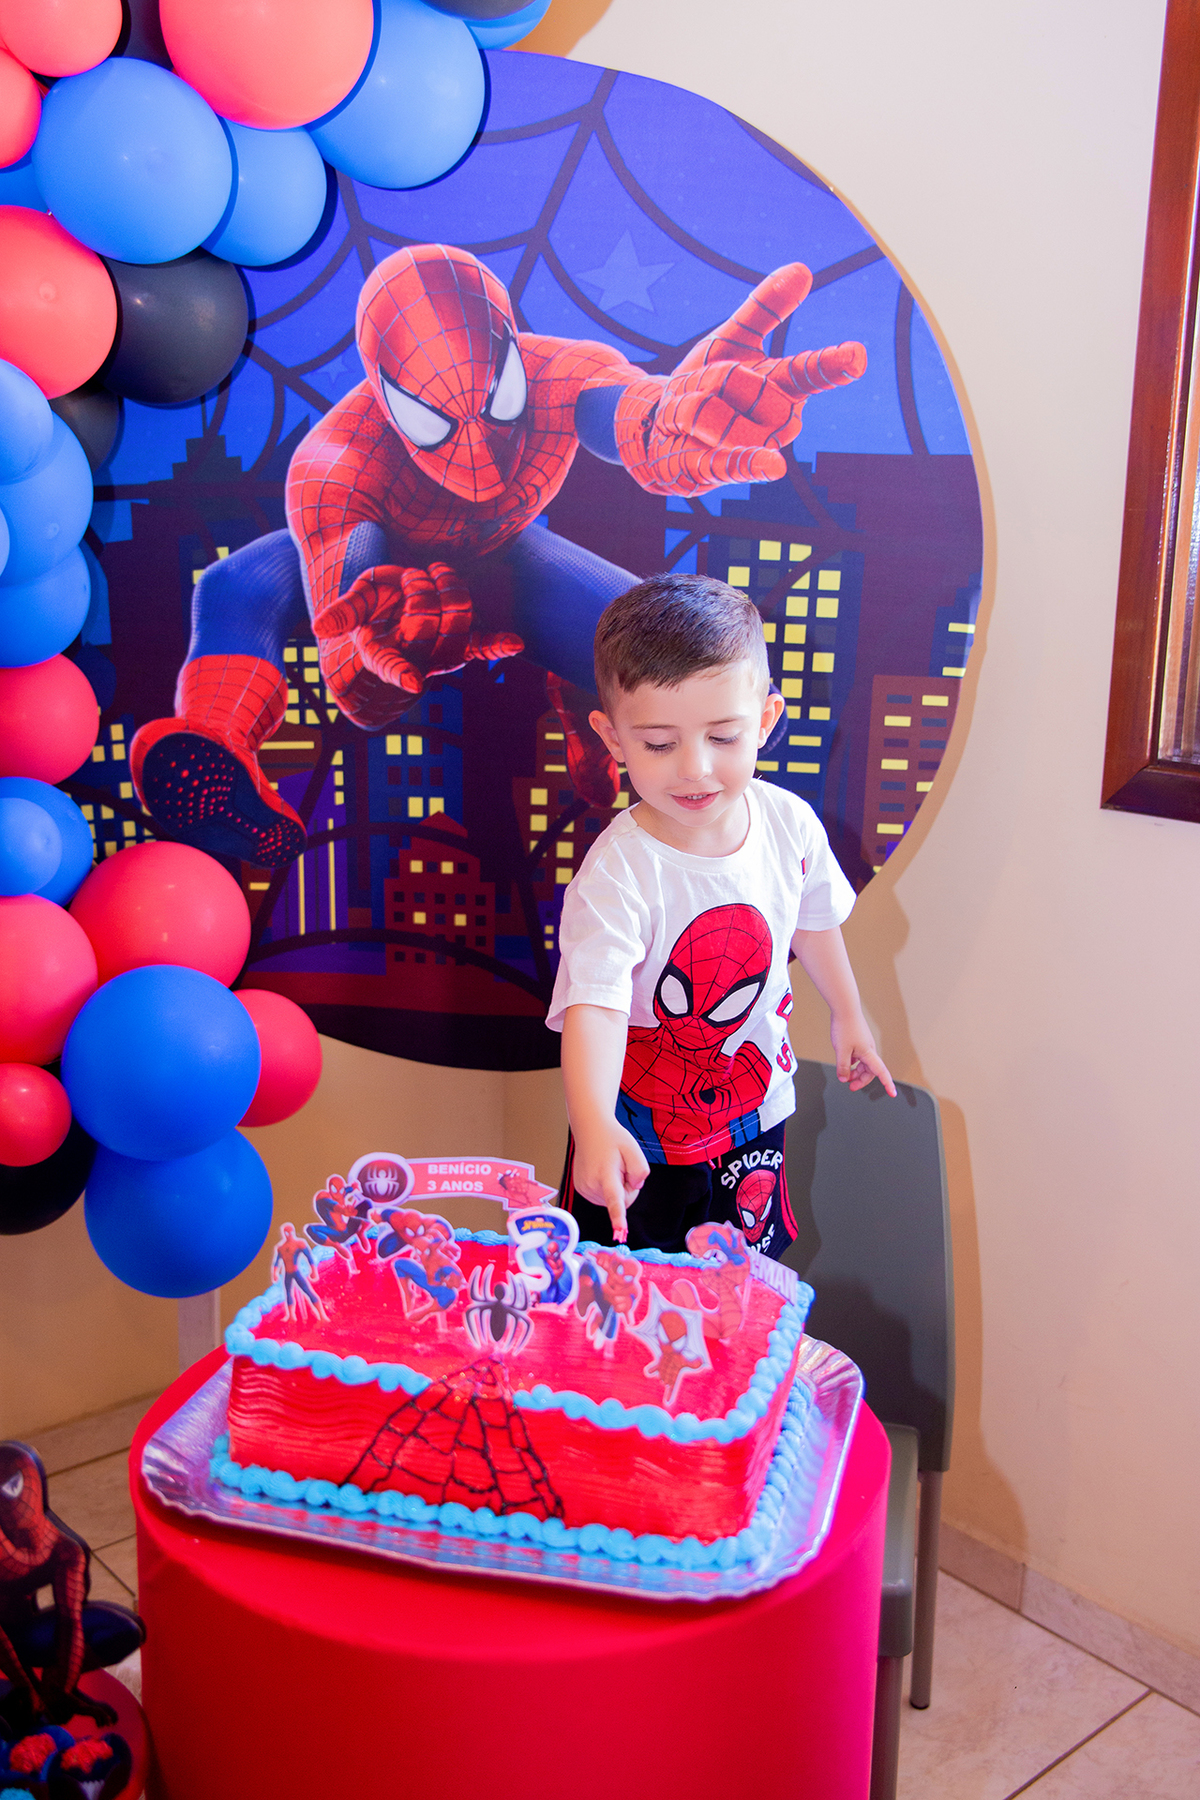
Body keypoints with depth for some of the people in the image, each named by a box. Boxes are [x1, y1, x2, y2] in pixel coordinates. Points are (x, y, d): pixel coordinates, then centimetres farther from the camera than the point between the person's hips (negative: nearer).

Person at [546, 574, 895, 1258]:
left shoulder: (790, 824, -13)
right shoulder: (617, 874, -30)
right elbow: (595, 1004, -40)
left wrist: (848, 1015, 20)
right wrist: (594, 1127, -56)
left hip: (754, 1106, 4)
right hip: (637, 1130, -4)